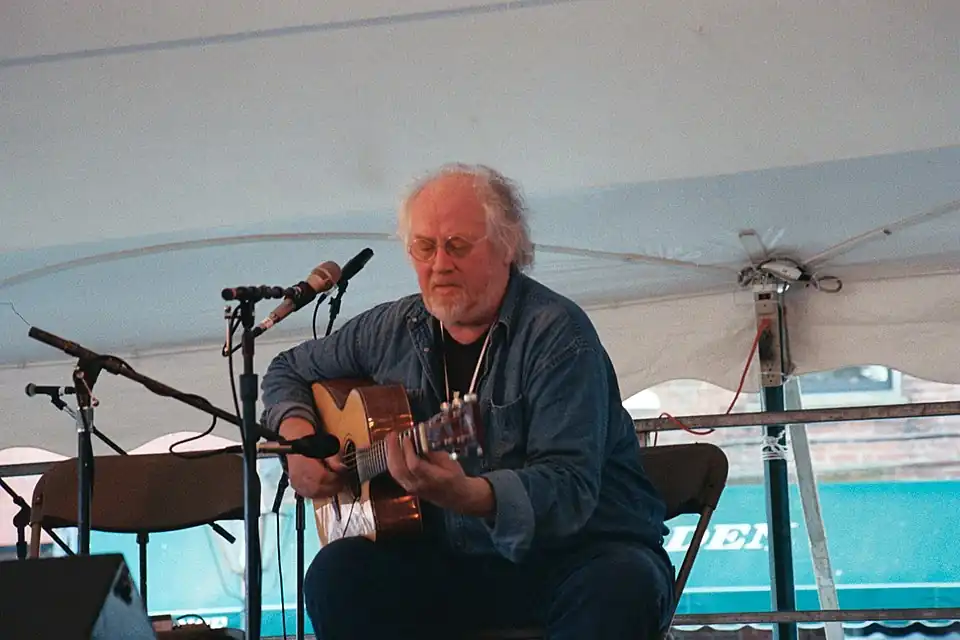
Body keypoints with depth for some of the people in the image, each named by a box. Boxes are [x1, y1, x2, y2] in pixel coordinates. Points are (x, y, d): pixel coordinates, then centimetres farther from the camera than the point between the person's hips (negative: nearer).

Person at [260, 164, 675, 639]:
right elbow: (289, 372, 25)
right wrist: (298, 434, 3)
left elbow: (571, 486, -23)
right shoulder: (395, 329, 7)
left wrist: (469, 495, -42)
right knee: (336, 573, -24)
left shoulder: (557, 334, -12)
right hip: (456, 559, 4)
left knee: (622, 590, -39)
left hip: (583, 551, -4)